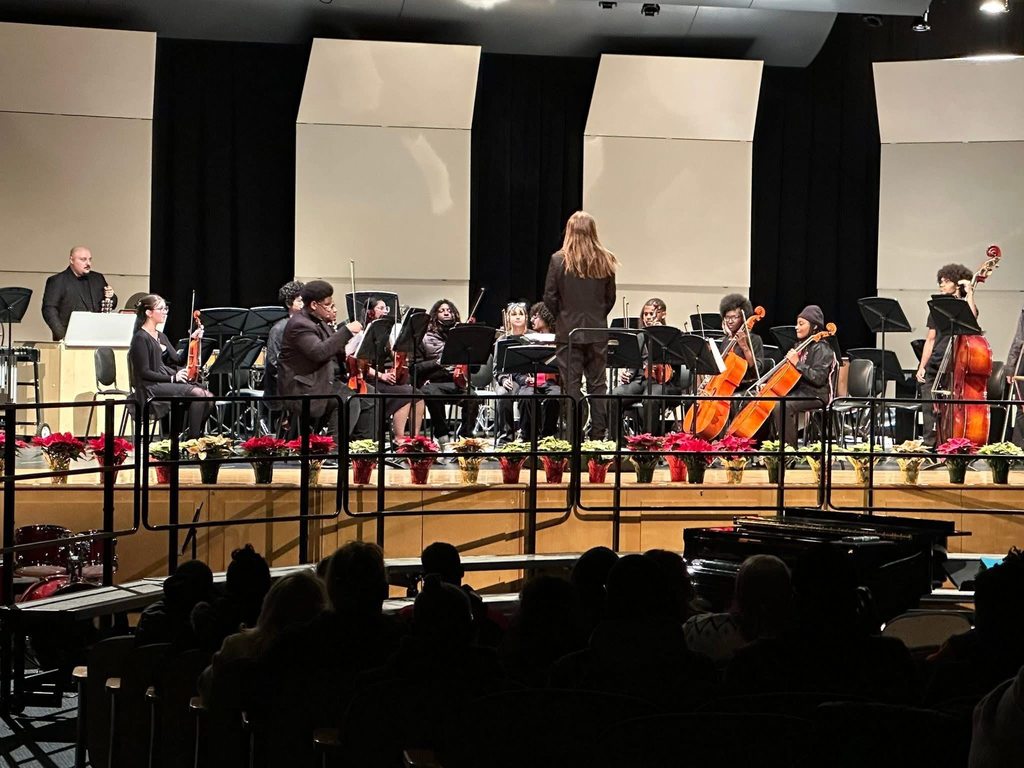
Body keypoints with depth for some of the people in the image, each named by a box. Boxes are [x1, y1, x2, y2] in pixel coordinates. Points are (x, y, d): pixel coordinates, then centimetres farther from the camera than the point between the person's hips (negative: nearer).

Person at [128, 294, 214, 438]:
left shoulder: (161, 336, 19)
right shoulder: (141, 338, -8)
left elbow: (178, 360, 15)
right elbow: (144, 372, -13)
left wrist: (192, 340, 3)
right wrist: (173, 378, -19)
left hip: (168, 382, 8)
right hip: (151, 387, -8)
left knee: (209, 397, -13)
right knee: (197, 393, -27)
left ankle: (195, 434, -5)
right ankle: (192, 439, -22)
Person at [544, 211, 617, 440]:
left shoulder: (559, 260, -10)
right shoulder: (605, 261, -2)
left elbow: (550, 297, -6)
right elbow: (610, 298, 6)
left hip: (569, 332, -2)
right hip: (597, 332, 2)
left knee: (571, 385, 2)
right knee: (597, 385, 10)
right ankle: (598, 434, 11)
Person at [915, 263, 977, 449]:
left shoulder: (965, 306, 2)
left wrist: (969, 293, -17)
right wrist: (922, 366, 11)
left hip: (955, 368, -5)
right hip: (934, 367, 5)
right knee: (929, 408, 0)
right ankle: (929, 445, 5)